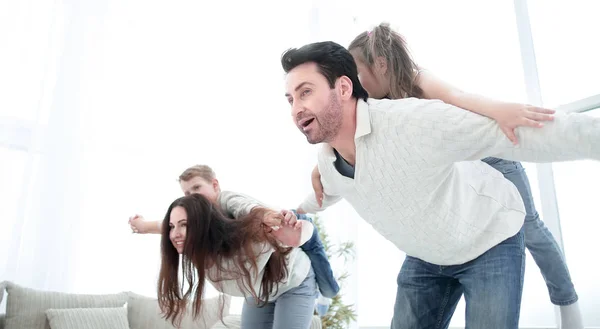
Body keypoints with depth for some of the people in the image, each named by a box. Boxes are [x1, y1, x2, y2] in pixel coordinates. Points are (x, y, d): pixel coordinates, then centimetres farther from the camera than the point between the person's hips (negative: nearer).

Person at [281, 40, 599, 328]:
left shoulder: (412, 120, -37)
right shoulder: (326, 162, -13)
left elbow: (523, 133, -36)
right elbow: (325, 194, 13)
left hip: (489, 240, -5)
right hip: (426, 256, 6)